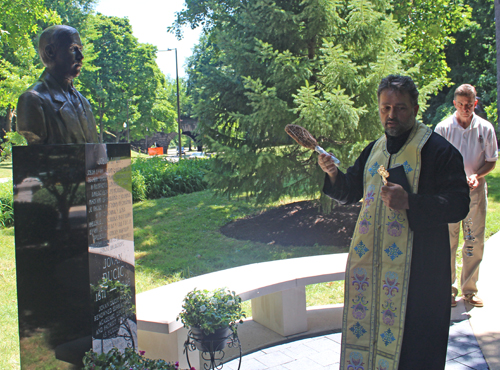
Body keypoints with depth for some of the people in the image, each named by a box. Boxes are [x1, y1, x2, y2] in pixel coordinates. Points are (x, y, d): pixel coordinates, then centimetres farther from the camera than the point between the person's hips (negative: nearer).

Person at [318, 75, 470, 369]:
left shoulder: (439, 150, -7)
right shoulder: (373, 150, 13)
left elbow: (458, 204, -13)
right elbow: (350, 192, 18)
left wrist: (409, 202, -26)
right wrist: (333, 174, -3)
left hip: (415, 265, -6)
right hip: (369, 257, 6)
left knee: (410, 337, 0)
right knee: (365, 324, 12)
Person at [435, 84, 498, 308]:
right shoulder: (443, 128, -3)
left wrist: (477, 175, -13)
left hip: (476, 191, 2)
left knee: (475, 242, 6)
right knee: (448, 241, 2)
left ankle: (469, 290, 20)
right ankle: (448, 289, 16)